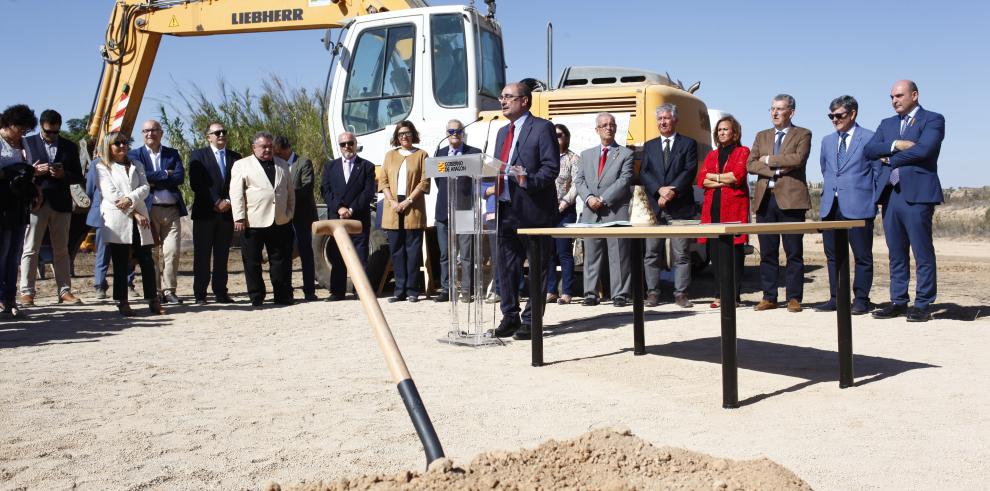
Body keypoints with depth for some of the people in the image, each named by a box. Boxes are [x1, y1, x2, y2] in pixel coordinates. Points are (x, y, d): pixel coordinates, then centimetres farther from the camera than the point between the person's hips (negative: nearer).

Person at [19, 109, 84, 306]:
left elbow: (78, 177, 11)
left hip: (61, 204, 2)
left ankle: (65, 291, 9)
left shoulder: (69, 147, 11)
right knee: (30, 250, -2)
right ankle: (27, 292, 1)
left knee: (61, 250, 6)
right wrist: (34, 172, -13)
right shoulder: (28, 143, 5)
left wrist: (63, 174, -8)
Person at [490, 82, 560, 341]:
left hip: (533, 210, -7)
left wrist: (528, 181, -25)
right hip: (505, 210, 8)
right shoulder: (503, 132, 20)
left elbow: (551, 167, -12)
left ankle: (531, 320, 9)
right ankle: (510, 317, 20)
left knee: (537, 268, 1)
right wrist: (493, 189, 7)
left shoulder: (542, 128, -4)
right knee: (505, 266, 10)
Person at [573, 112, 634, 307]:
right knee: (591, 254, 5)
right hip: (590, 213, 3)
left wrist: (603, 200, -13)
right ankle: (591, 294, 10)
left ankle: (620, 295, 2)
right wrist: (589, 198, -9)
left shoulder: (626, 154, 7)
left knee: (618, 255, -2)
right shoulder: (586, 154, 18)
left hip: (616, 212, -3)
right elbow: (579, 180, 10)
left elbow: (624, 181, -5)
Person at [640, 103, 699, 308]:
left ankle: (681, 294, 4)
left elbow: (690, 171, -4)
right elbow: (643, 173, 4)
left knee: (681, 254, -1)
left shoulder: (688, 144, 8)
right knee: (652, 253, 3)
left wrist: (672, 192, -15)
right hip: (654, 207, 3)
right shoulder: (649, 146, 16)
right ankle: (652, 293, 9)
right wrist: (660, 190, -12)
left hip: (680, 207, -2)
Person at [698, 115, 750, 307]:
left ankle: (734, 295, -3)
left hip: (734, 207, -4)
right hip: (713, 208, 4)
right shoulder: (711, 155, 21)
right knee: (715, 252, 1)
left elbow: (738, 176, -10)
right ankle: (719, 295, 7)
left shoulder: (742, 152, 6)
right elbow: (701, 180, 7)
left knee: (734, 251, -6)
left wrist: (714, 177, 1)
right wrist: (725, 181, -6)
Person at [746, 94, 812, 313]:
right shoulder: (762, 136, 19)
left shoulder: (802, 135, 6)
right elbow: (750, 164, 6)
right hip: (765, 199, 4)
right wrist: (775, 170, -9)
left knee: (794, 252, -1)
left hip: (790, 198, -4)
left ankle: (794, 298, 4)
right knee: (767, 252, 6)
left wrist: (769, 159, -6)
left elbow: (798, 159, -13)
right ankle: (769, 297, 12)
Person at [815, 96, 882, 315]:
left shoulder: (869, 138, -2)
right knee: (833, 255, 9)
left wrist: (872, 201, -5)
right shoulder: (827, 141, 16)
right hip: (831, 207, 6)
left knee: (862, 256, 1)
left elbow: (878, 172, -2)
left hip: (858, 207, -6)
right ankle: (836, 298, 16)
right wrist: (829, 193, 15)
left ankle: (861, 300, 7)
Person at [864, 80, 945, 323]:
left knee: (922, 252, -2)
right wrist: (895, 145, -10)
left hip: (917, 193, -6)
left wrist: (890, 159, -4)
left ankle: (923, 305, 2)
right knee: (896, 253, 8)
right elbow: (869, 150, 6)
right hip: (890, 194, 6)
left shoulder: (933, 119, 2)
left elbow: (923, 150, -14)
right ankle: (898, 302, 14)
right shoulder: (887, 124, 20)